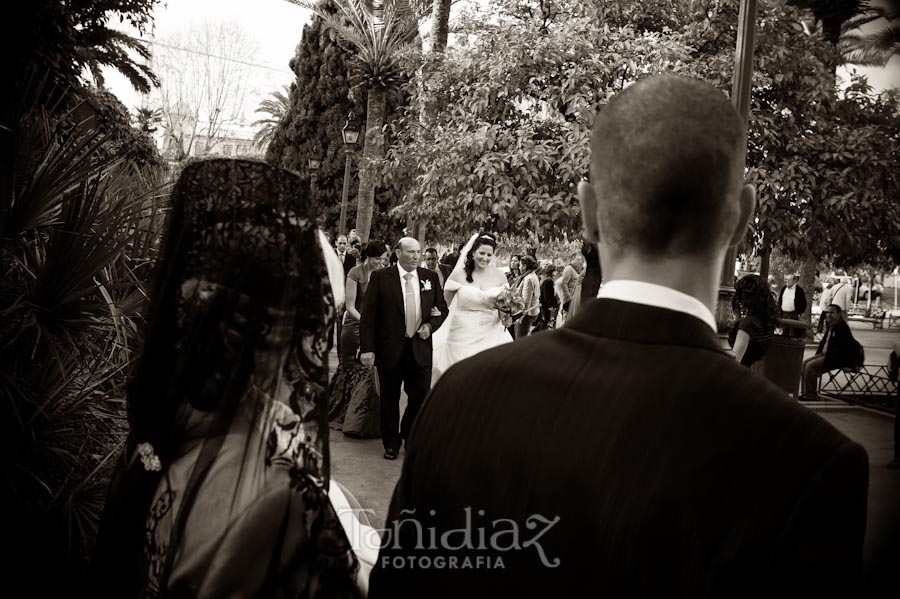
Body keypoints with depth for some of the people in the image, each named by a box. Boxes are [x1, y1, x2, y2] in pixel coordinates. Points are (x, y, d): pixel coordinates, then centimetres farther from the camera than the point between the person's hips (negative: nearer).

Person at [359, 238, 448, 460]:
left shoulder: (430, 277, 5)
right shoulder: (380, 277, -5)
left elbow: (442, 309, 14)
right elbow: (368, 314, -6)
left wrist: (430, 325, -6)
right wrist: (367, 348, -12)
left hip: (420, 348, 3)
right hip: (390, 348, -2)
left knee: (421, 396, 5)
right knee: (390, 398, 9)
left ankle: (410, 437, 29)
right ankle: (391, 443, 26)